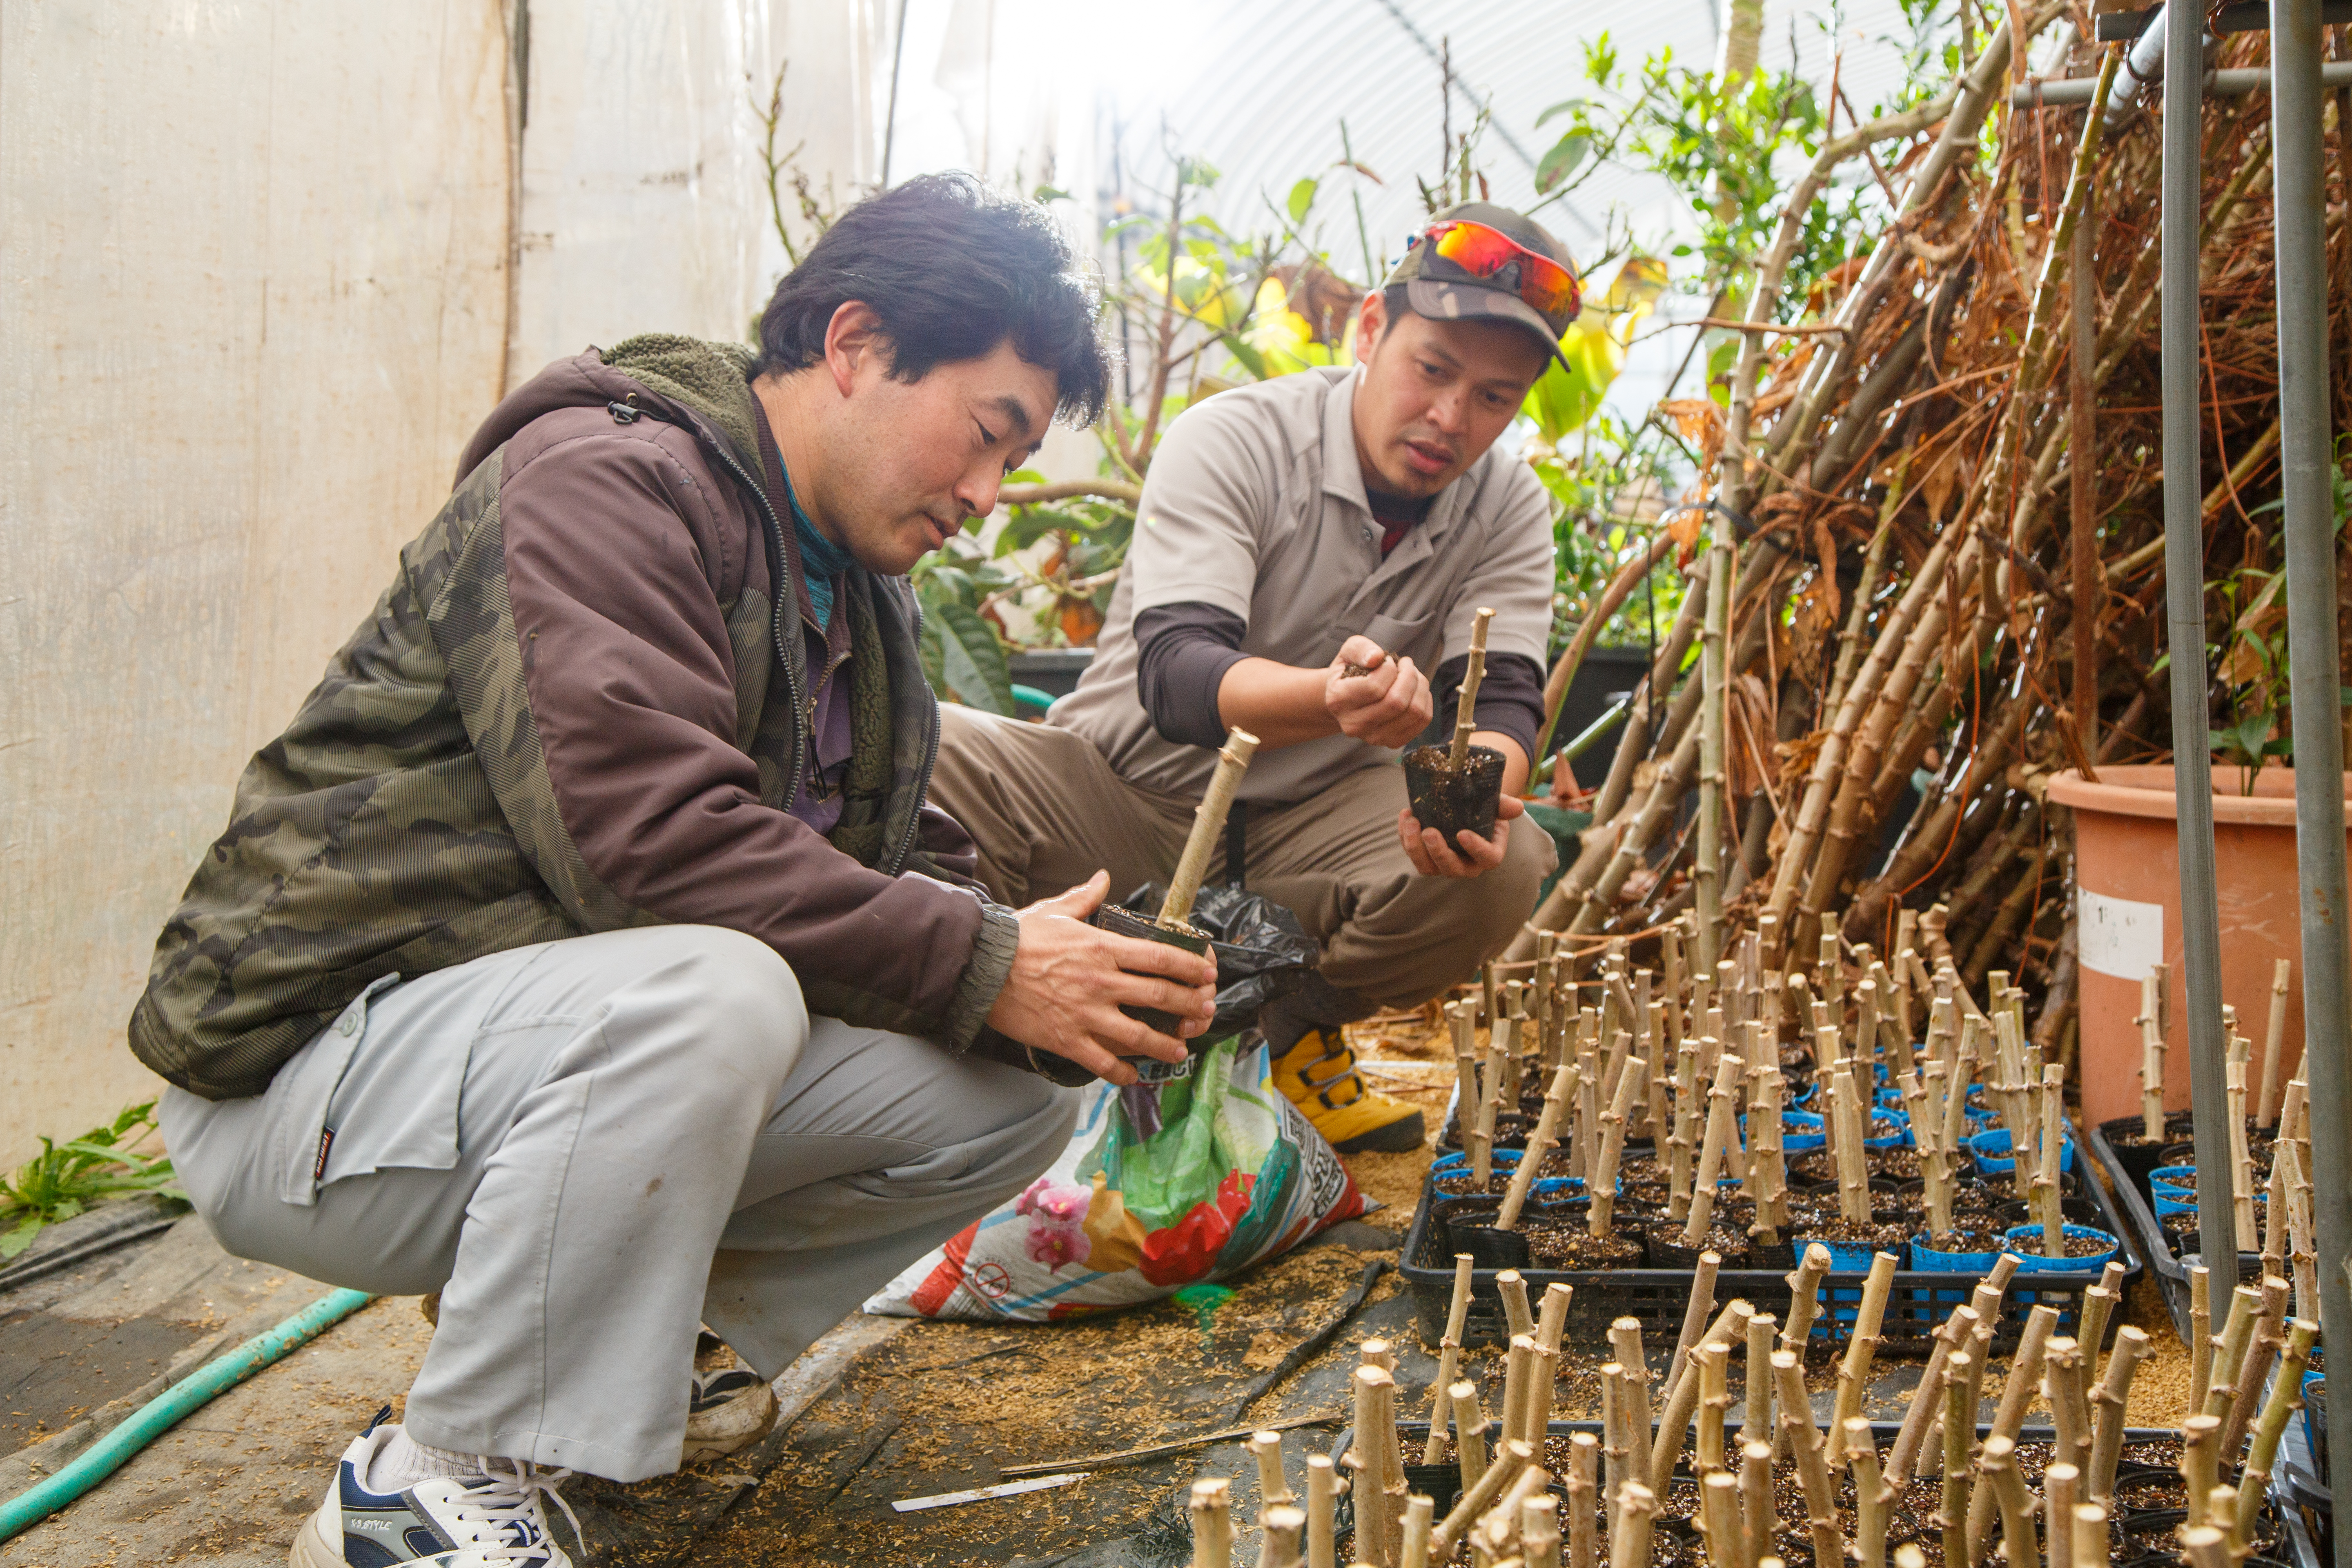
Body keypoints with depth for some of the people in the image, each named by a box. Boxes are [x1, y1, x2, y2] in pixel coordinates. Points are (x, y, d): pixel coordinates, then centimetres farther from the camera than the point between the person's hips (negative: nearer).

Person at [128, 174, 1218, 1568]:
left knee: (1021, 1083, -5)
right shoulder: (600, 477, -17)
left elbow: (907, 871, 9)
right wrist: (982, 966, -25)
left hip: (630, 1053, 8)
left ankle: (655, 1351, 8)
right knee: (704, 998, -38)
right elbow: (650, 838, -29)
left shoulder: (860, 595, 13)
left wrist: (1092, 980, -10)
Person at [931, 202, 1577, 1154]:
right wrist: (1328, 699, -50)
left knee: (1503, 867, -27)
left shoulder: (1509, 510, -1)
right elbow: (1175, 674, -29)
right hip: (1128, 793, -3)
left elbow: (1506, 699, -11)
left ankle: (1284, 1032, 2)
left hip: (1311, 825, 3)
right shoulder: (1232, 440, -16)